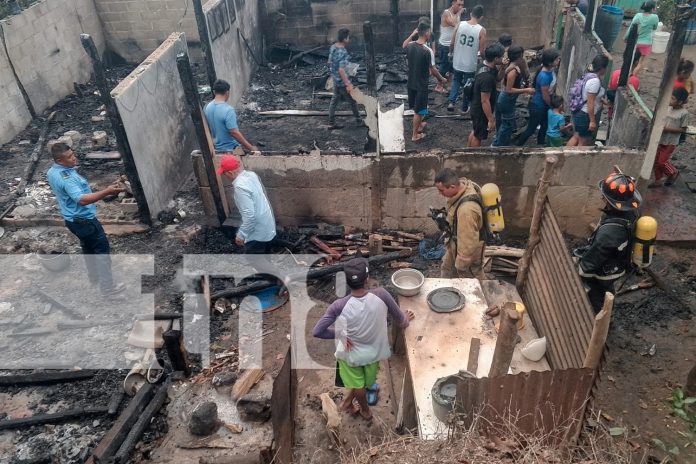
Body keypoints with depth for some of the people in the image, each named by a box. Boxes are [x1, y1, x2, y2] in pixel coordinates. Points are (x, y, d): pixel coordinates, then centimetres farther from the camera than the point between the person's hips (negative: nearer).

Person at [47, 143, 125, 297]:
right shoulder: (66, 178, -31)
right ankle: (108, 287, 5)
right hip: (84, 220, -10)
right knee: (102, 249, 0)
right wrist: (107, 192, -47)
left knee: (88, 247, 26)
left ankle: (94, 277, 44)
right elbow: (82, 199, -42)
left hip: (72, 218, 10)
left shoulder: (52, 172, 2)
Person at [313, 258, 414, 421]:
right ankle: (347, 402, 53)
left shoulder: (340, 306, -31)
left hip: (351, 353, -1)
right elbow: (399, 318, -11)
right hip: (373, 352, 2)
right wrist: (405, 321, 12)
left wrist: (339, 334, -13)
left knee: (358, 384, 28)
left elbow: (316, 332, -29)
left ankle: (365, 410, 52)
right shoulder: (381, 295, -28)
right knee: (366, 381, 32)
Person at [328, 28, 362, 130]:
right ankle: (359, 121, 28)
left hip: (335, 80, 8)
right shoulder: (343, 52, -28)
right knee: (352, 100, 10)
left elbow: (330, 63, 11)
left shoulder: (333, 47, -2)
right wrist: (348, 84, -26)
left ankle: (331, 123, 22)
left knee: (334, 100, 16)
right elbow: (341, 70, -30)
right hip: (342, 81, -8)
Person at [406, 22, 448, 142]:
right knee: (418, 110, 6)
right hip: (421, 84, -7)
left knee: (416, 107, 26)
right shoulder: (427, 51, -24)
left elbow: (405, 45, 21)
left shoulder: (410, 45, -6)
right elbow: (433, 69, -15)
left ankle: (419, 125, 46)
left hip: (411, 82, 7)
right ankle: (415, 135, 17)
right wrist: (441, 79, 1)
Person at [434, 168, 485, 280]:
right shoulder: (462, 185, -13)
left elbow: (468, 241, -32)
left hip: (468, 252, -9)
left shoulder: (467, 209, -42)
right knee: (446, 270, 29)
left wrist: (461, 264, -22)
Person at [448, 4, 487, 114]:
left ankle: (451, 102, 11)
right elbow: (482, 51, -13)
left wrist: (451, 53, 17)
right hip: (471, 64, -2)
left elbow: (452, 43, -2)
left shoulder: (460, 24, -8)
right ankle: (464, 108, 27)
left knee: (456, 80, 25)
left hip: (457, 61, 2)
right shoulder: (481, 30, -15)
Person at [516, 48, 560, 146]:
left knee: (544, 126, 23)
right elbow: (545, 97, -25)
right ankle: (518, 147, 22)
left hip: (544, 105, 9)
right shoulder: (544, 76, -34)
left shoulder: (551, 69, -7)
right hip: (537, 106, -9)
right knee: (531, 129, 6)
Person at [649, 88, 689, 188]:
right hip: (660, 139, 6)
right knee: (655, 161, 9)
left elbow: (683, 130, -13)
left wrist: (667, 129, -21)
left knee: (662, 161, -1)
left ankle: (674, 172, 28)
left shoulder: (684, 113, -15)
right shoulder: (668, 108, 1)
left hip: (671, 142, -6)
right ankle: (658, 180, 25)